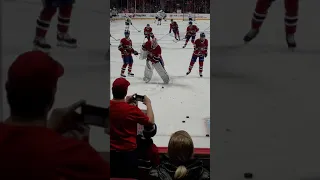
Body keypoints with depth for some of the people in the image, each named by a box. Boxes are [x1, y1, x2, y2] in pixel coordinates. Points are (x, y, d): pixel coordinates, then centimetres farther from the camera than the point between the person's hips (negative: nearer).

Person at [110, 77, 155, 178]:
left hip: (111, 151, 4)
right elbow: (151, 121, -8)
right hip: (128, 152, -4)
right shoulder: (132, 109, -22)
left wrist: (126, 103, 13)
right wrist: (148, 104, 3)